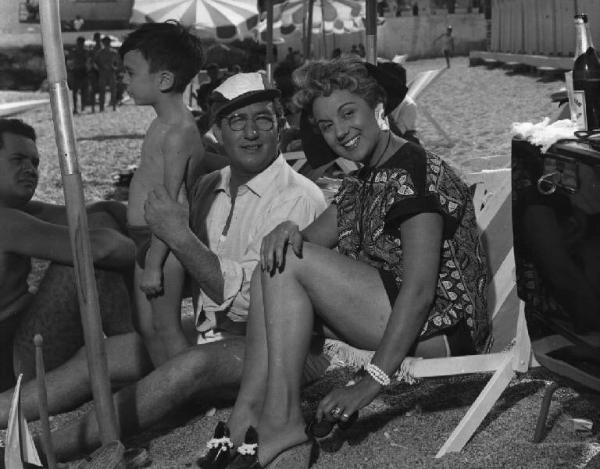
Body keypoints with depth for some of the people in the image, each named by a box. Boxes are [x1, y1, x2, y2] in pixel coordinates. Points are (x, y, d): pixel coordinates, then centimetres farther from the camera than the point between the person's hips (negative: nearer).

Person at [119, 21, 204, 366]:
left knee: (166, 326, -1)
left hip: (164, 240, -10)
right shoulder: (166, 124, 11)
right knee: (148, 327, 15)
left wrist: (154, 264, -22)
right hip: (147, 237, 10)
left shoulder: (178, 131, -19)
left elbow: (171, 204, -22)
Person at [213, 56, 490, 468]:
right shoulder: (364, 181, 17)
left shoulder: (414, 172, -14)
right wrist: (288, 230, -16)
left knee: (288, 266, -17)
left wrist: (373, 381, -28)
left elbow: (420, 289, -23)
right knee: (277, 263, 0)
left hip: (445, 324, -10)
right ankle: (245, 417, -10)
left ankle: (283, 421, -18)